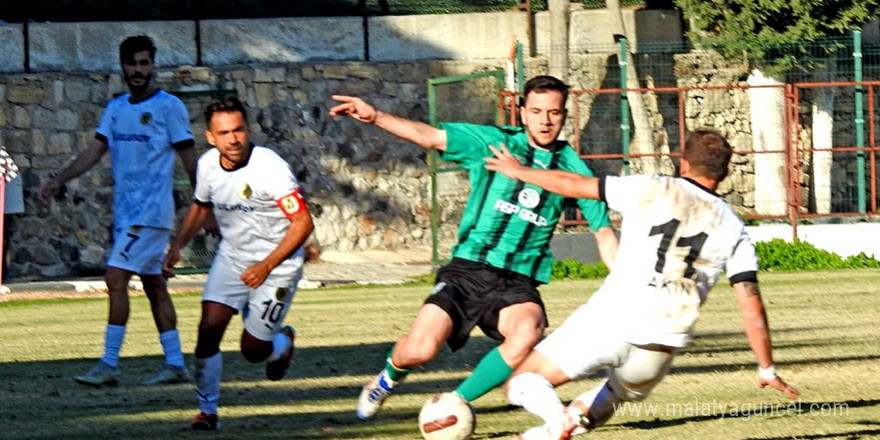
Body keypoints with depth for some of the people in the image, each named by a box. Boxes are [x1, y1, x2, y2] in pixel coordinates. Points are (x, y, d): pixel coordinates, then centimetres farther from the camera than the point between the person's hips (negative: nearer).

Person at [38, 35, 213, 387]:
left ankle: (109, 365, -13)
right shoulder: (116, 109, 13)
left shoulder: (169, 107, -5)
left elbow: (189, 159, -3)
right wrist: (58, 180, -3)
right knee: (153, 285, 9)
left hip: (152, 210, -7)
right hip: (125, 211, 7)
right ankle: (176, 365, 14)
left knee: (116, 277, -15)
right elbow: (95, 151, 9)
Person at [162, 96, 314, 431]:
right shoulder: (208, 165, -5)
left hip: (276, 264, -4)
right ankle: (207, 410, 2)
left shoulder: (270, 168, -24)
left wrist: (266, 266, -27)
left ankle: (282, 341, 35)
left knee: (253, 350, -3)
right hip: (231, 258, 5)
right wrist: (177, 247, 5)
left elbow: (303, 223, -23)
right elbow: (200, 207, 17)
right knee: (209, 328, -13)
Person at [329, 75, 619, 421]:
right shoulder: (495, 143, 3)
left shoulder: (572, 169, 8)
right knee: (418, 350, -19)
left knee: (528, 333, -34)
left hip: (518, 282, 1)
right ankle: (387, 379, 21)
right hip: (467, 271, -1)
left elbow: (604, 234, 11)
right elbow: (430, 136, -4)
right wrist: (375, 117, -17)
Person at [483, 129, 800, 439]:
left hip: (611, 319, -3)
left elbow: (572, 185, 11)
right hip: (662, 343, 3)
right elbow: (751, 307, 6)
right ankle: (581, 414, 6)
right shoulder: (734, 229, 11)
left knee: (522, 382, 5)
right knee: (623, 391, 36)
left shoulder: (652, 190, 6)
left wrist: (519, 171, 28)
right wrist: (767, 370, 16)